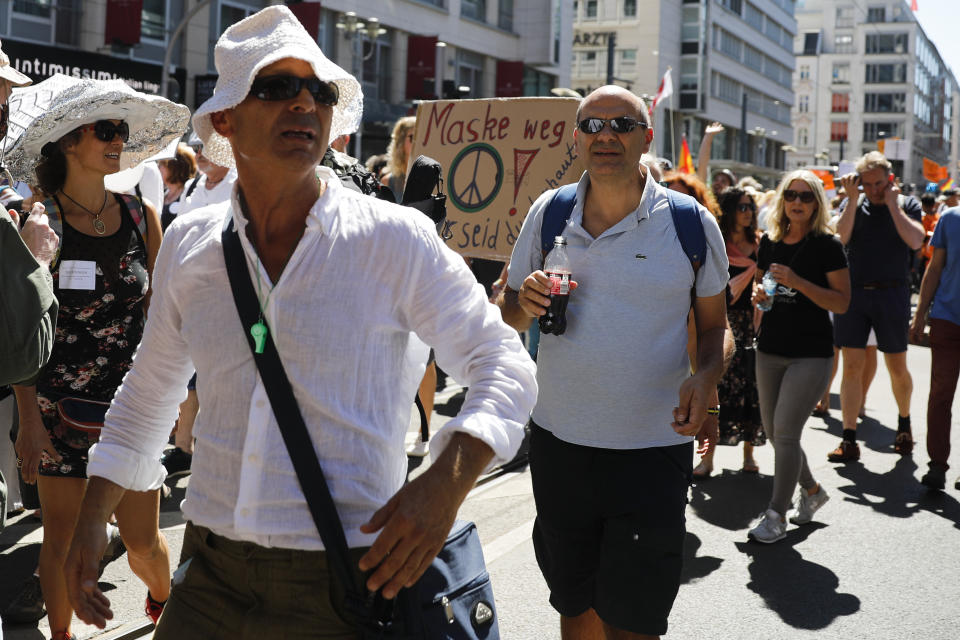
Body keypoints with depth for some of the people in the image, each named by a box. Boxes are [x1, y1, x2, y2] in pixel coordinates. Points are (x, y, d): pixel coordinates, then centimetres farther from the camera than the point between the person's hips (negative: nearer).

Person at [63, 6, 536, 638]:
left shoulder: (396, 240, -8)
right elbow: (148, 392, 18)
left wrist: (448, 479, -20)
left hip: (350, 581, -3)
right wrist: (91, 520, 17)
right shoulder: (187, 245, 4)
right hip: (213, 574, 3)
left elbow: (504, 363, -4)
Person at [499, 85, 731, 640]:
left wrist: (706, 376, -16)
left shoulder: (692, 224, -4)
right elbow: (510, 313, 12)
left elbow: (715, 326, 5)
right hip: (559, 443, 3)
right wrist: (527, 304, -12)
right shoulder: (549, 212, 2)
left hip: (653, 452, -3)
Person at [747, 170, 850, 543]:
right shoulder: (770, 241, 7)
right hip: (770, 349, 6)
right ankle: (812, 490, 35)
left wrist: (796, 281, -21)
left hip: (811, 353, -6)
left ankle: (776, 515, 2)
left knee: (786, 431, -10)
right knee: (773, 432, 12)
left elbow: (842, 302, -11)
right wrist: (759, 295, -2)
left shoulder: (827, 245, -8)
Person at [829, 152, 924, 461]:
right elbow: (840, 237, -9)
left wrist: (892, 204, -11)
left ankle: (904, 423, 33)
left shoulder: (907, 204, 4)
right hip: (853, 291, 1)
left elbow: (915, 241, -14)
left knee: (897, 367, 7)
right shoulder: (854, 205, 8)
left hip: (891, 293, -1)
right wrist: (852, 199, -11)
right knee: (851, 366, -1)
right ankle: (849, 440, 2)